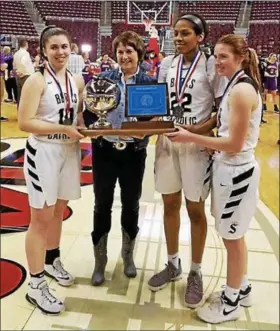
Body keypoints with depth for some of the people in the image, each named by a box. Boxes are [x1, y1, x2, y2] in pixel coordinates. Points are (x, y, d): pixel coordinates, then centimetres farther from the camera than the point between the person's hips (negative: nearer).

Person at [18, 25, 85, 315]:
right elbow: (25, 122, -20)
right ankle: (36, 285, 12)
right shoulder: (36, 81, -12)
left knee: (58, 211, 18)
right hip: (43, 153, -6)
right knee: (42, 217, 0)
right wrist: (65, 129, -22)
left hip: (69, 151, 6)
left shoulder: (77, 81, 7)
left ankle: (52, 261, 40)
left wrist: (85, 127, -2)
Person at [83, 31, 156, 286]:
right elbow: (88, 111, 1)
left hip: (134, 153, 0)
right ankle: (100, 263, 25)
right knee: (102, 205, 8)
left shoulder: (149, 82, -2)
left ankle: (128, 256, 35)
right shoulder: (104, 78, 1)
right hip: (104, 150, 1)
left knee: (131, 204, 13)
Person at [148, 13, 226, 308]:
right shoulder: (167, 64, 8)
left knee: (195, 210, 6)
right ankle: (173, 265, 32)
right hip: (166, 142, 5)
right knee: (170, 205, 13)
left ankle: (195, 273, 24)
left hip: (196, 145, -4)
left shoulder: (211, 66, -6)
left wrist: (196, 131, -21)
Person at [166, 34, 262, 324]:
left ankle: (231, 303, 24)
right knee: (234, 237, 20)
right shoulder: (237, 85, 10)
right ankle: (241, 290, 38)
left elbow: (235, 144, -23)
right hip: (230, 168, 10)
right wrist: (205, 141, 4)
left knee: (232, 238, 5)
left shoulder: (241, 90, -21)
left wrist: (191, 138, -18)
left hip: (235, 171, -10)